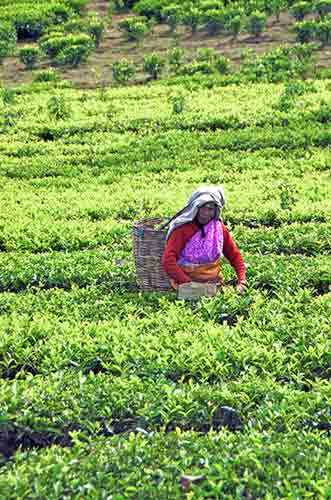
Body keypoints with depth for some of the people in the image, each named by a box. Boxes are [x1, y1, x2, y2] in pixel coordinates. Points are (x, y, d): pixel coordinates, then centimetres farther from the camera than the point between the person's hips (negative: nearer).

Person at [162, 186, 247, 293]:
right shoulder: (183, 229, -10)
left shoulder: (219, 228, 4)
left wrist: (241, 281, -3)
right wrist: (188, 283, -25)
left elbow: (234, 255, 11)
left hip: (215, 283, 4)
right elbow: (168, 260, -17)